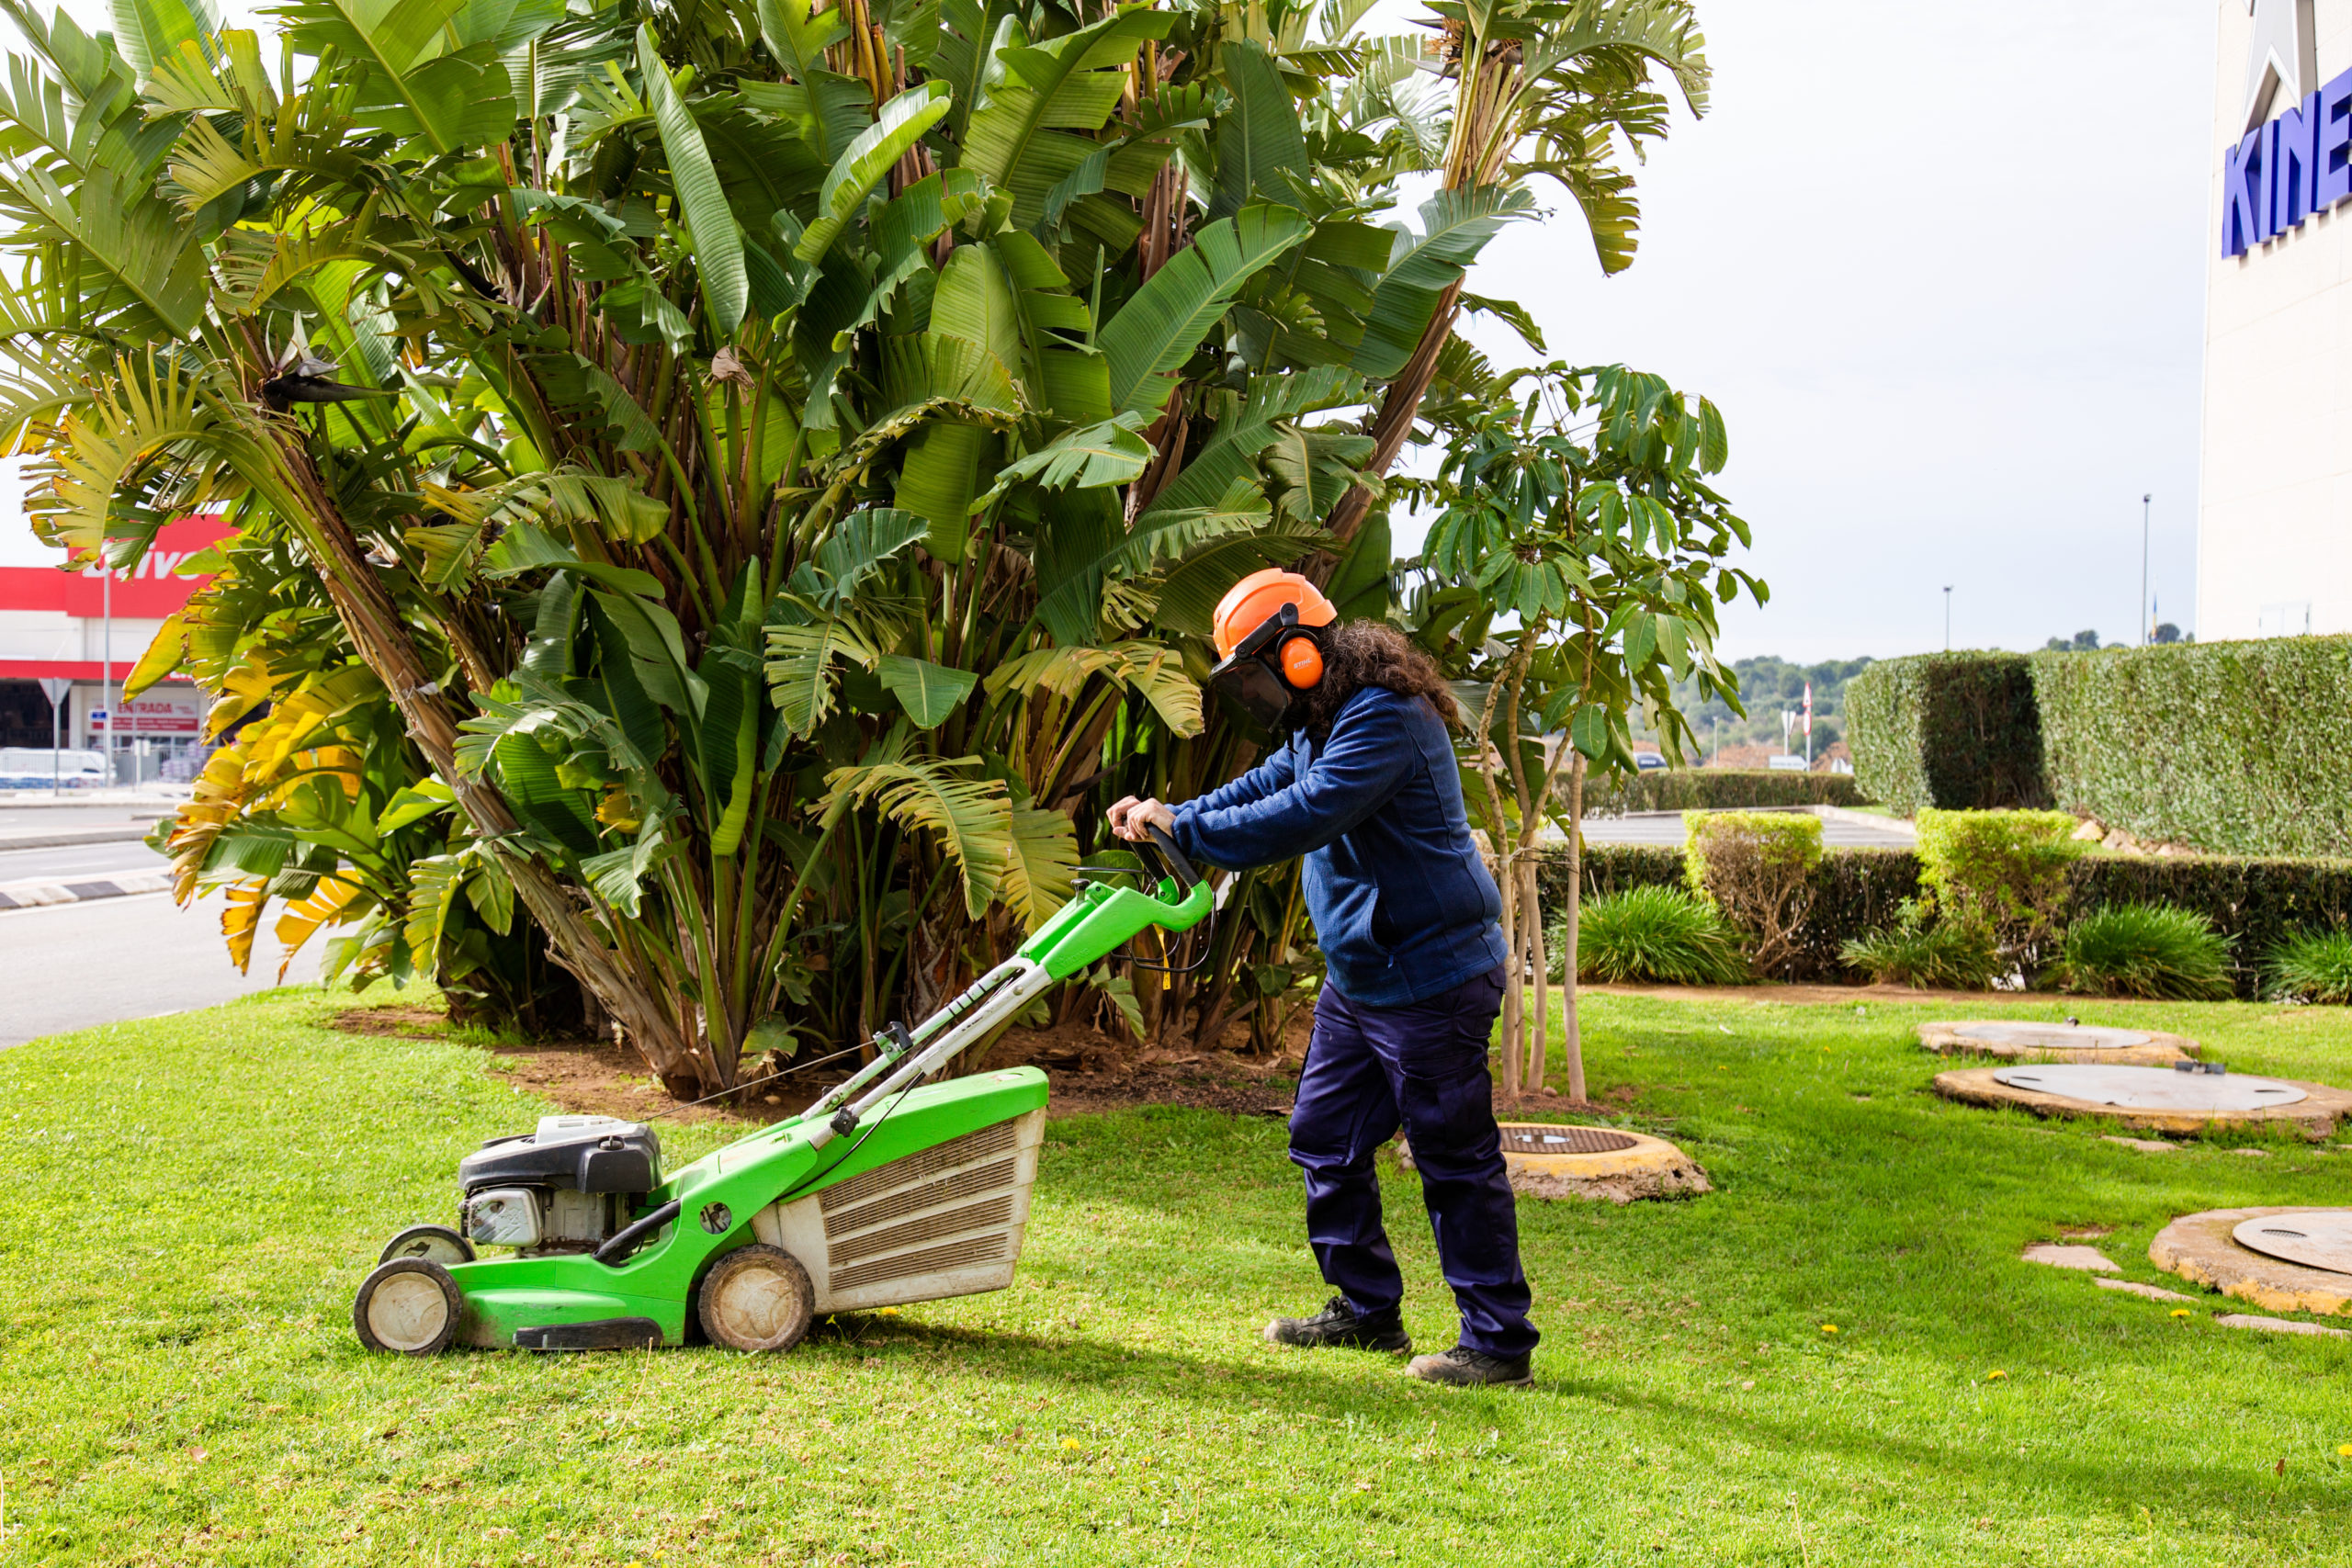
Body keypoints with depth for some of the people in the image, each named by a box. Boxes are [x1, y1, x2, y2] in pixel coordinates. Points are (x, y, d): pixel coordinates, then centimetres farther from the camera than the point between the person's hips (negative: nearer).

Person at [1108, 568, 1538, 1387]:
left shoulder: (1386, 720, -22)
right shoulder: (1320, 722, 12)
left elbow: (1302, 818, -30)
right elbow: (1266, 787, 19)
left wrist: (1182, 829, -24)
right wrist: (1167, 816, 3)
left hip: (1430, 978, -10)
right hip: (1358, 977, 10)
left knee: (1456, 1161, -2)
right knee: (1325, 1140, 14)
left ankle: (1498, 1343, 9)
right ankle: (1367, 1309, 27)